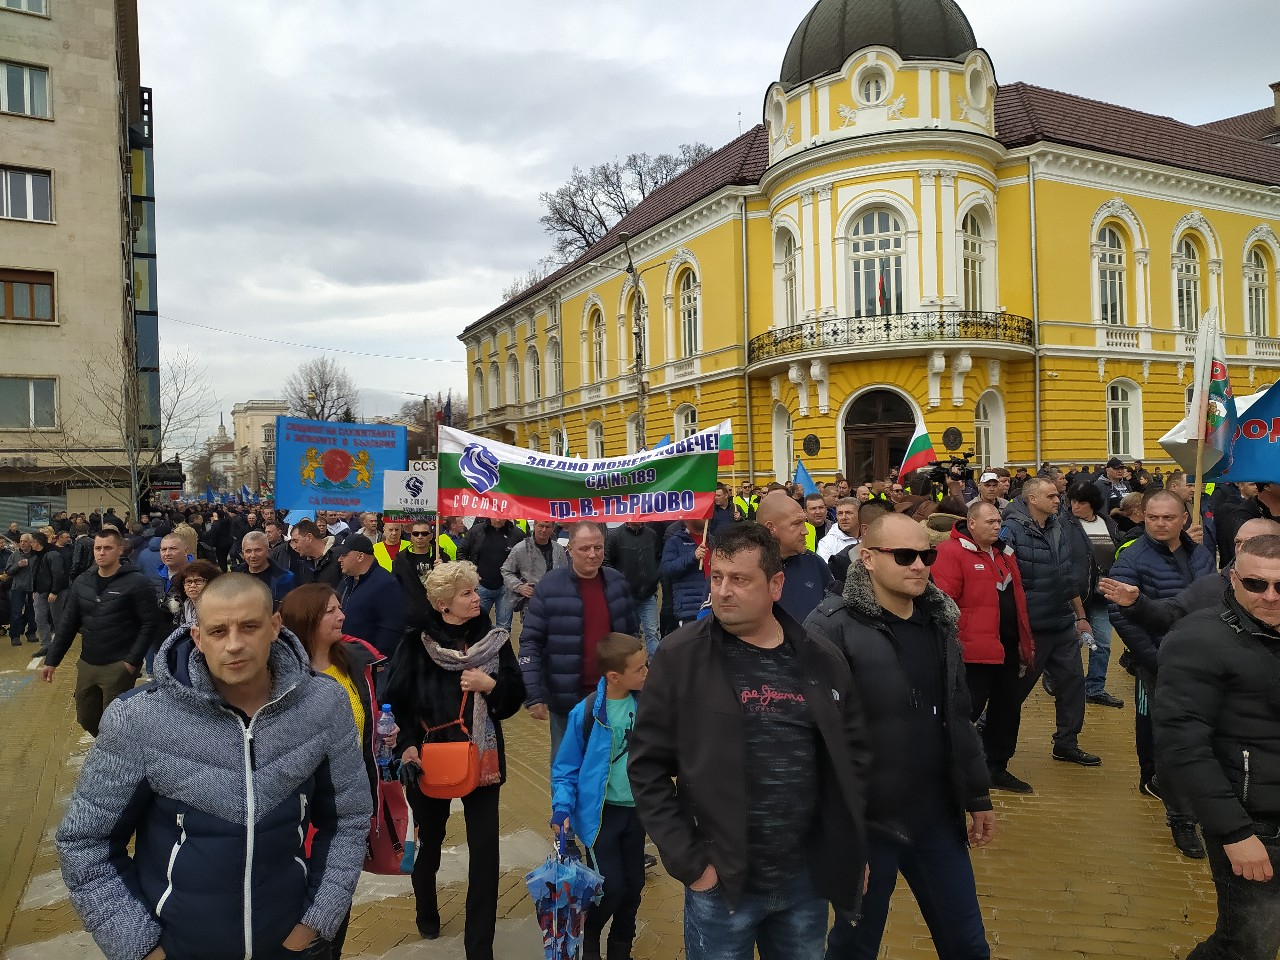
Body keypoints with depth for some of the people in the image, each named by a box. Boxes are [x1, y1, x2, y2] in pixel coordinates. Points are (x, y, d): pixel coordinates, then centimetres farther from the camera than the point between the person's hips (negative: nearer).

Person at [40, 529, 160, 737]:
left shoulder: (137, 583, -11)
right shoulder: (82, 583, 7)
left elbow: (149, 624, -13)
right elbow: (68, 624, 11)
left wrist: (133, 660, -16)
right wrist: (51, 660, 8)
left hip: (119, 667, -6)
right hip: (86, 664, 6)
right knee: (86, 718, 15)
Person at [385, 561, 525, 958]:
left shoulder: (495, 638, -4)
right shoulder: (417, 642, -9)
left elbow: (516, 696, -2)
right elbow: (395, 698, -6)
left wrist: (490, 685, -20)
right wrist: (406, 743, -18)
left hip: (481, 757, 1)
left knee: (485, 851, -1)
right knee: (429, 842, 20)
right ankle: (426, 912, 49)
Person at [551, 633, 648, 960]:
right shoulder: (586, 713, -19)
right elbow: (565, 768, -8)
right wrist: (562, 807, -19)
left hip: (636, 810, 4)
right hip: (601, 813, -4)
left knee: (633, 884, 13)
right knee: (611, 886, -4)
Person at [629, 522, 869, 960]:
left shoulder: (822, 659, -1)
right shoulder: (680, 656, -11)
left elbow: (853, 754, 9)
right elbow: (648, 767, -8)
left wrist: (849, 847, 6)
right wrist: (687, 861, -10)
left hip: (808, 879, 3)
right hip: (720, 884, -3)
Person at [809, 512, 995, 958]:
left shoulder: (938, 619, 4)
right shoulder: (833, 628, -18)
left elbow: (959, 717, 13)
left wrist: (978, 796, 16)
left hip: (938, 818, 6)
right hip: (867, 821, -5)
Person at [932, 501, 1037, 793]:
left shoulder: (1004, 552, 14)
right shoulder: (952, 552, -12)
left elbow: (1018, 599, 19)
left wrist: (1027, 643, 18)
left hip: (1009, 650, 8)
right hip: (975, 652, -8)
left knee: (1008, 711, 15)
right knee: (967, 712, 0)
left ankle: (997, 768, 29)